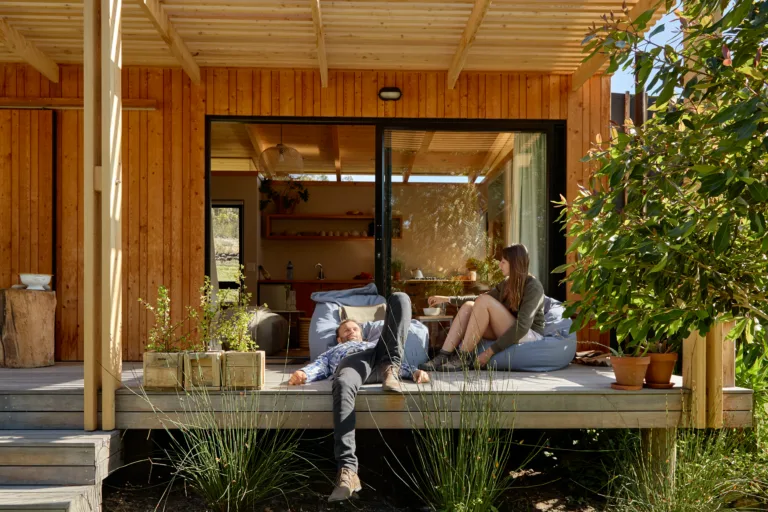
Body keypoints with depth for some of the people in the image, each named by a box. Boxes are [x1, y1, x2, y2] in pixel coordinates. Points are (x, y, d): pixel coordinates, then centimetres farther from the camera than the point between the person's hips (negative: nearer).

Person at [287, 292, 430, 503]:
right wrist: (302, 374, -4)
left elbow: (401, 363, 28)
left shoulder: (376, 342, 47)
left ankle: (391, 370, -33)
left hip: (384, 356, 2)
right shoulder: (332, 351, 45)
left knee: (399, 299, -14)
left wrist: (415, 371, 3)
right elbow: (318, 367, 22)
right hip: (352, 360, -1)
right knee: (342, 384, -42)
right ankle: (347, 470, -53)